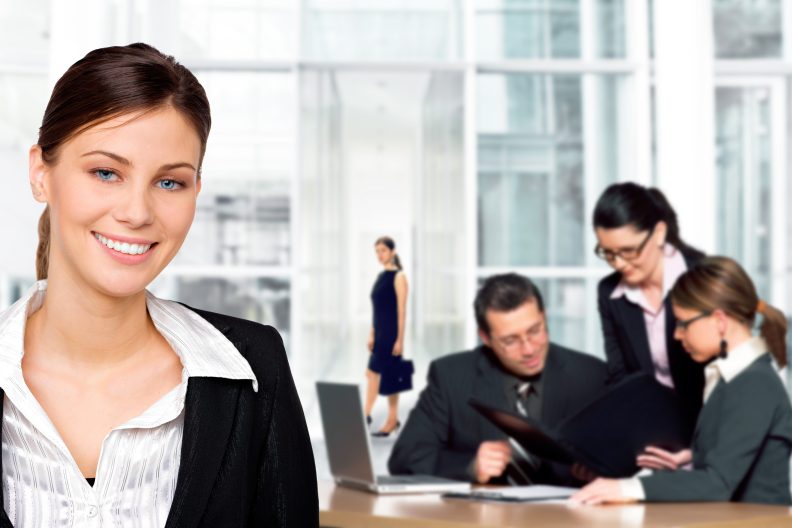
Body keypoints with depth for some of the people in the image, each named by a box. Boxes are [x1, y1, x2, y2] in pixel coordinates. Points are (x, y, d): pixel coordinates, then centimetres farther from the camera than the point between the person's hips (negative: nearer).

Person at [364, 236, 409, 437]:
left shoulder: (398, 277, -9)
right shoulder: (380, 276, 13)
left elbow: (402, 310, -12)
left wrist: (400, 339, -15)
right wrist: (371, 335, 14)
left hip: (391, 333, -8)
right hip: (380, 333, 8)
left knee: (373, 371, -12)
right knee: (388, 376, 9)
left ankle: (366, 415, -11)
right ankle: (393, 420, 14)